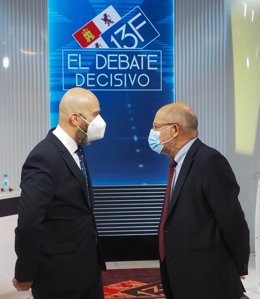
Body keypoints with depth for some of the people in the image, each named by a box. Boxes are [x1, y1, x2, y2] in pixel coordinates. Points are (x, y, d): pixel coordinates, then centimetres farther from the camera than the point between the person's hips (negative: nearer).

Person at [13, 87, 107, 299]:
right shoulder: (44, 158, -23)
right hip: (60, 273, -8)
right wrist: (25, 275, -15)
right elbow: (28, 225, -24)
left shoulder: (74, 150, 5)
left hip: (87, 265, 8)